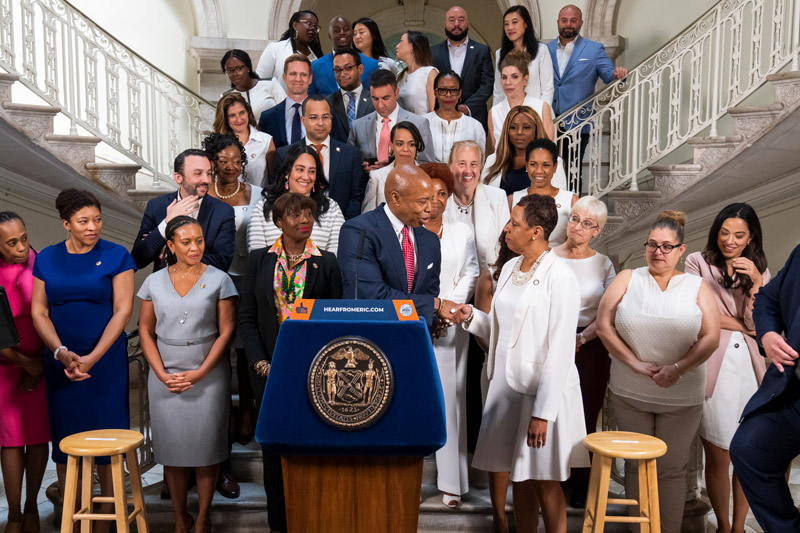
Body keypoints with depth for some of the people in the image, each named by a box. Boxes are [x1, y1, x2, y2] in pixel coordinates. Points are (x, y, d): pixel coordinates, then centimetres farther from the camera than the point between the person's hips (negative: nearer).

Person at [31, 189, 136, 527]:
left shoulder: (116, 256, -3)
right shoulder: (46, 259, 6)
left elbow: (123, 311, -8)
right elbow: (38, 312, 3)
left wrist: (92, 358, -14)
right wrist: (61, 353, -12)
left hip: (105, 361, -2)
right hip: (60, 363, 3)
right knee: (64, 438, 7)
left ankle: (106, 521, 16)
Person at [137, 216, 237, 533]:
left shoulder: (219, 280, -2)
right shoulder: (154, 282, 5)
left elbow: (226, 331, -4)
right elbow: (145, 331, 5)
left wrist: (200, 373, -12)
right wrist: (163, 375, -7)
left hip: (208, 375, -2)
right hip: (165, 377, 2)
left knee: (206, 446, 3)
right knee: (172, 447, 7)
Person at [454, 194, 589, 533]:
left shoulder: (560, 279, -15)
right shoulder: (509, 268, 8)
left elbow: (560, 351, -17)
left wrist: (543, 413, -18)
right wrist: (473, 318, -3)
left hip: (542, 392, -7)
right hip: (507, 386, 7)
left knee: (545, 482, 8)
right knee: (520, 478, 16)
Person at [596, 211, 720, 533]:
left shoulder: (696, 286, 2)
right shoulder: (627, 279, 1)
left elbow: (711, 337, -4)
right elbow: (604, 326, -4)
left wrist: (677, 369, -15)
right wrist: (634, 363, -12)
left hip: (681, 396, 0)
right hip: (629, 394, 1)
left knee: (672, 468, 8)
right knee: (636, 465, 11)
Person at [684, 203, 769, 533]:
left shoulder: (759, 270, 13)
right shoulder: (698, 262, 2)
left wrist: (756, 282, -10)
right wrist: (741, 325, 0)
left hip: (749, 366, 4)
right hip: (712, 366, -3)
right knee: (718, 455, 1)